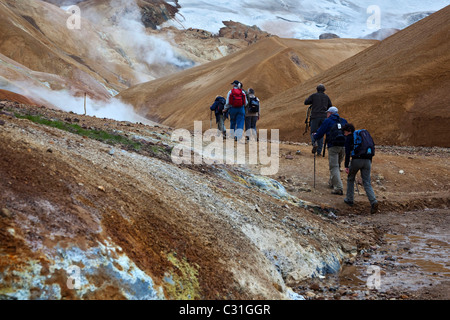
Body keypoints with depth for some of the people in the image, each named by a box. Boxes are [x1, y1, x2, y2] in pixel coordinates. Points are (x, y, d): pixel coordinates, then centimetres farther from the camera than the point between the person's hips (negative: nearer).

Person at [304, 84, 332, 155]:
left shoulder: (314, 95, 4)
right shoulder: (327, 97, 13)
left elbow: (306, 102, 4)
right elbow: (330, 107, 18)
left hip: (315, 116, -2)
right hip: (324, 117, 2)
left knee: (313, 132, 6)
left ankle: (314, 144, -24)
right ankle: (319, 151, 3)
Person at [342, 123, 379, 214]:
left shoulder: (349, 138, 3)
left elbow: (347, 153, -8)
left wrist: (346, 166, -11)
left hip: (356, 160, -5)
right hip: (367, 161, 5)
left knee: (350, 179, 20)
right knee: (367, 183, 3)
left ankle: (349, 199, 25)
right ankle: (373, 201, -17)